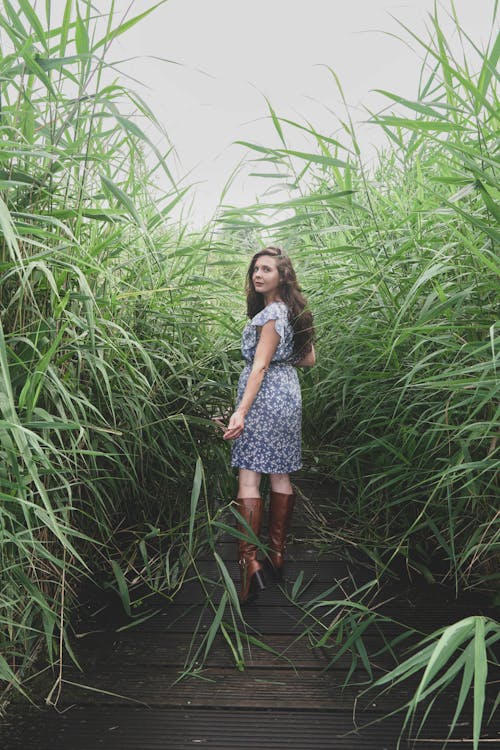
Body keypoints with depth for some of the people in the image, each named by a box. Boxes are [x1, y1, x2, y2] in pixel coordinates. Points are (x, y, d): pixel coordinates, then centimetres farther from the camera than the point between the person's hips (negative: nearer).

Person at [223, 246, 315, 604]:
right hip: (288, 393, 9)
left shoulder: (271, 313, -14)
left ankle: (250, 562, -12)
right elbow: (309, 359, 17)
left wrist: (242, 411, -25)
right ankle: (277, 554, 21)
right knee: (281, 477, 12)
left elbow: (260, 366, -21)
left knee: (249, 478, -8)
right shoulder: (294, 311, 12)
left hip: (265, 396, -9)